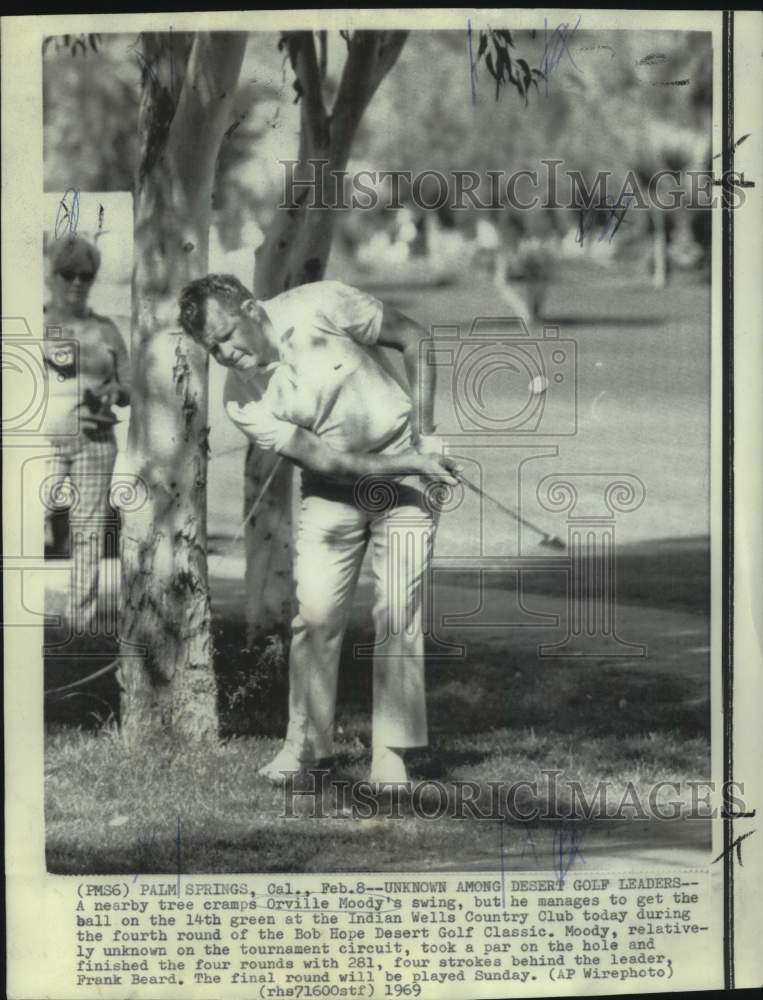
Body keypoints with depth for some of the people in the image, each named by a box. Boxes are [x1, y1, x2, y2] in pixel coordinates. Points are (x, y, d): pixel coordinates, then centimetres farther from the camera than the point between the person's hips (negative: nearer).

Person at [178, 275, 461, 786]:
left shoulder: (321, 305, -18)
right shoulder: (242, 400, -13)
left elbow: (415, 339, -8)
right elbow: (322, 457, -15)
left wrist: (423, 436, -12)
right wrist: (408, 466, -23)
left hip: (405, 465, -1)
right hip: (333, 489, 2)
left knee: (398, 612, -8)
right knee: (316, 613, -8)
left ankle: (391, 750, -2)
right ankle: (305, 741, 8)